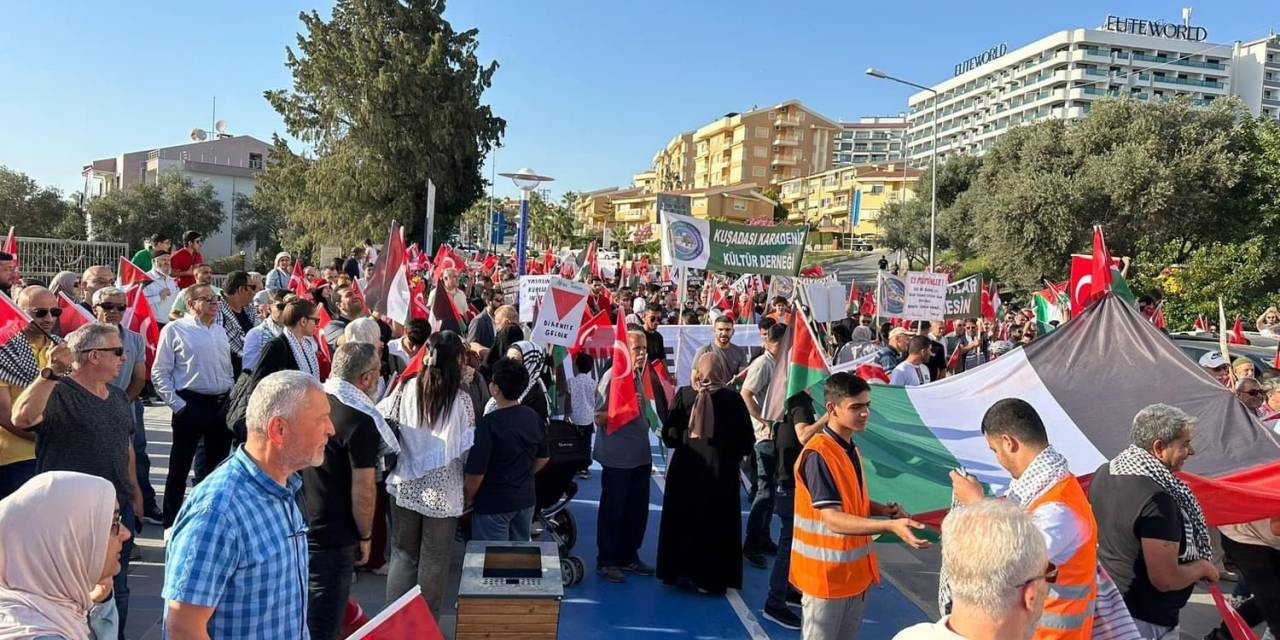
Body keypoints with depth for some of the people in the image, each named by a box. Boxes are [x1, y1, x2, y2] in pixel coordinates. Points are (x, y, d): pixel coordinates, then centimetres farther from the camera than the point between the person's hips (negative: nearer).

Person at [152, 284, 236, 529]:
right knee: (179, 467, 2)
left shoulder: (220, 331, 14)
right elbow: (159, 373, -6)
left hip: (222, 405, 6)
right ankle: (171, 523, 14)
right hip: (191, 405, -6)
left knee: (218, 465, 13)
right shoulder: (175, 330, -4)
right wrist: (177, 404, -11)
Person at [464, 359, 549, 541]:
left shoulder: (488, 424, -22)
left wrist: (468, 499, -4)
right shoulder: (535, 418, -2)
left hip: (493, 504, -6)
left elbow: (476, 471, -20)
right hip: (526, 499, 6)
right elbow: (543, 458, 10)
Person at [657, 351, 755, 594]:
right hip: (721, 472, -1)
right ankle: (710, 579, 14)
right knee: (716, 525, 10)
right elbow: (746, 442, -4)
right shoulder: (733, 399, -7)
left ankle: (679, 572, 24)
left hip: (685, 470, 1)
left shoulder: (684, 395, -6)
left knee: (682, 521, 15)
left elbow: (668, 435, -6)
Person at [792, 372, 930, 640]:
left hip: (854, 570, 8)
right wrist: (890, 526, -37)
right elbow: (833, 520, -28)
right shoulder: (818, 455, -22)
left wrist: (883, 510, -1)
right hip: (826, 574, -8)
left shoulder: (851, 450, 6)